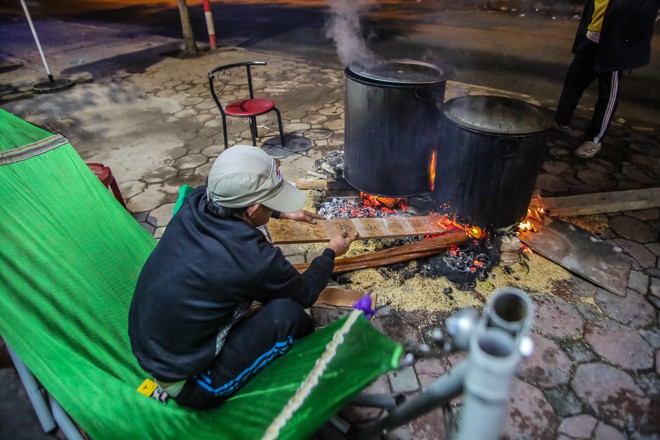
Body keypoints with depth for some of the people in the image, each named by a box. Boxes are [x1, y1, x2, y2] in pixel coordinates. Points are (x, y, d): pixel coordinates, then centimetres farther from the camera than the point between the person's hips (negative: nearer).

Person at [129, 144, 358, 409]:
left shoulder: (195, 203, -13)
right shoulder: (254, 257, -30)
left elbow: (231, 206, 15)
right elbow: (305, 294, -7)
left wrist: (283, 214, 21)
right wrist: (331, 253, 9)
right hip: (186, 386, -7)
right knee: (287, 313, -17)